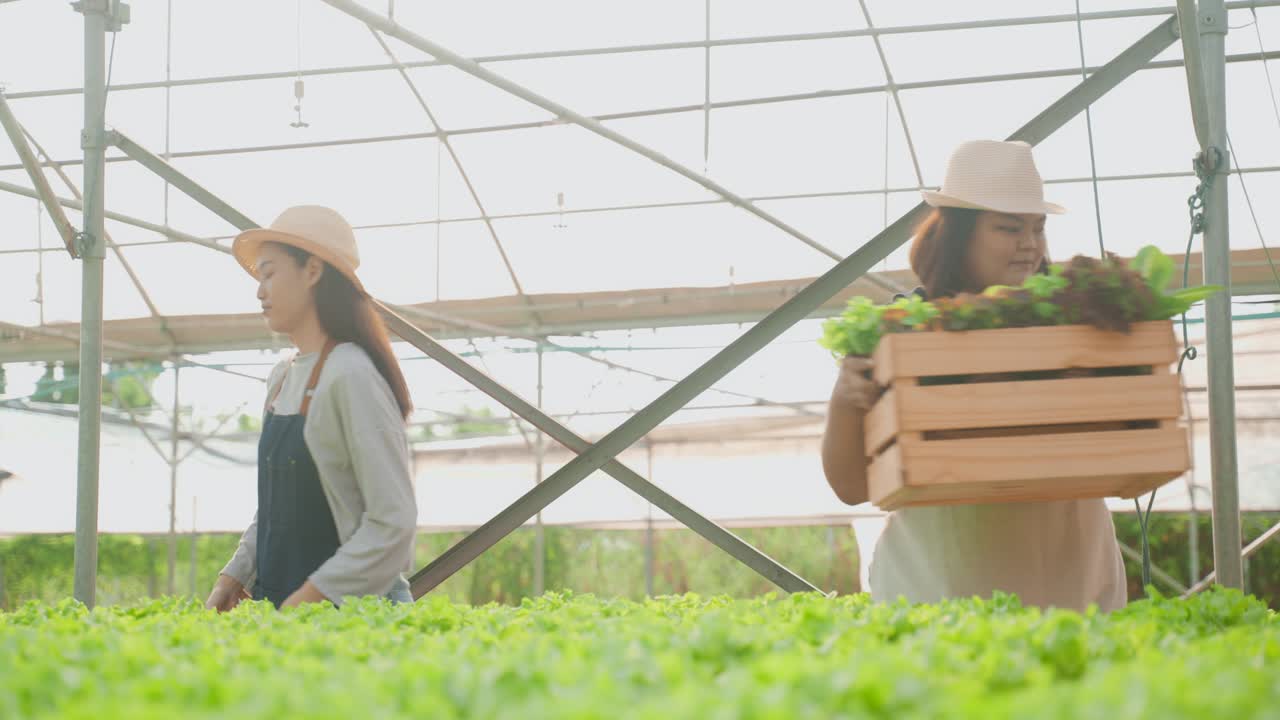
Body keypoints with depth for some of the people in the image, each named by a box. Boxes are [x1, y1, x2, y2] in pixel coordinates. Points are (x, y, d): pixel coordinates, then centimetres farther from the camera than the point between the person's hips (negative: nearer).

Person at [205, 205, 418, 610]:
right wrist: (234, 576, 6)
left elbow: (393, 521, -17)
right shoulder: (282, 379, 12)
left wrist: (308, 599, -18)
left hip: (349, 606, -7)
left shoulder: (350, 376, -13)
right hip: (276, 603, 7)